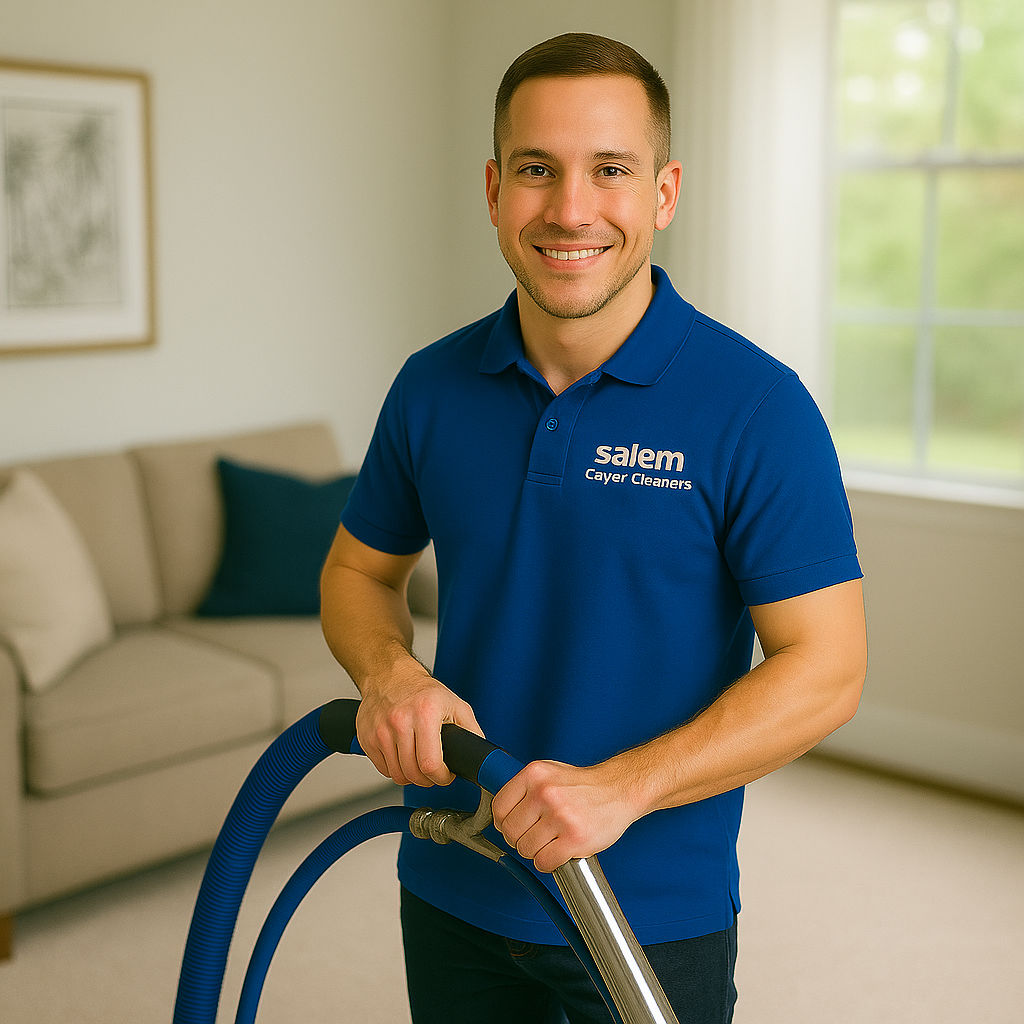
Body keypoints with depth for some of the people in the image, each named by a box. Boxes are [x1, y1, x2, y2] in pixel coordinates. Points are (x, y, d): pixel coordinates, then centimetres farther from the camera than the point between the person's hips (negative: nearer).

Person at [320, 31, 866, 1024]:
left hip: (656, 917, -3)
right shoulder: (432, 386, -2)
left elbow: (825, 667, -16)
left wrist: (621, 787, -26)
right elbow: (359, 571, 9)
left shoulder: (758, 406, -15)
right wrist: (390, 672, -12)